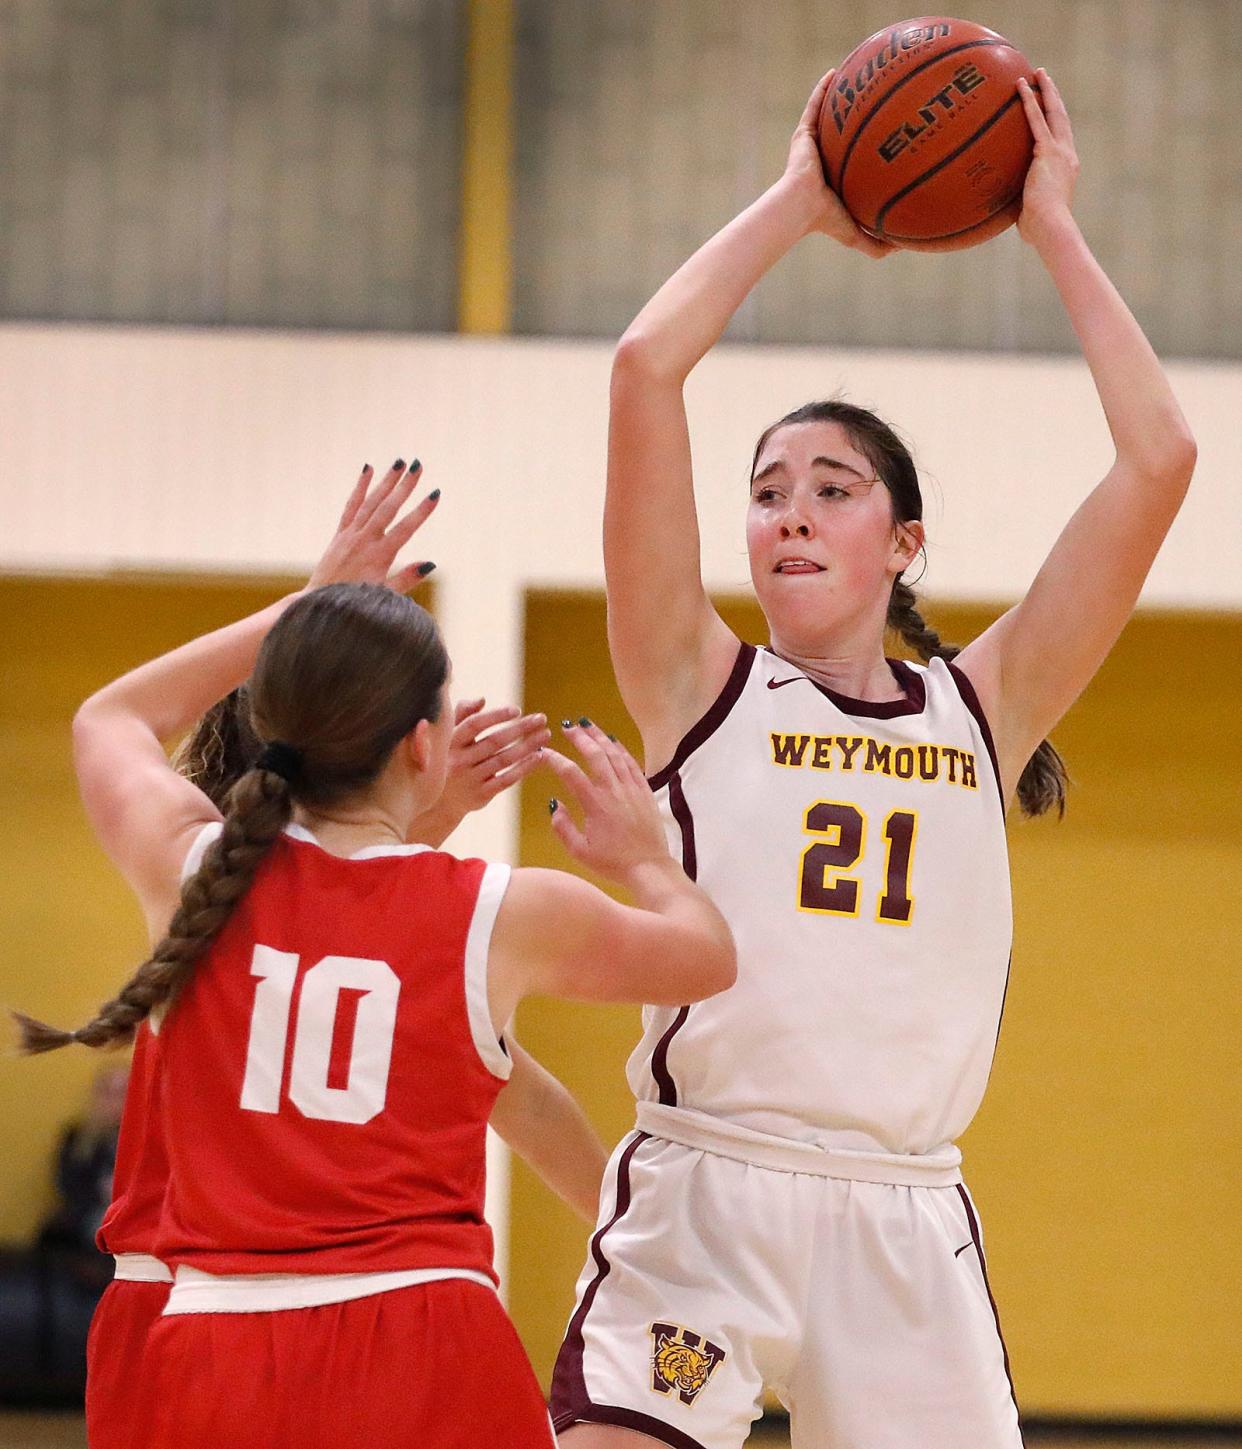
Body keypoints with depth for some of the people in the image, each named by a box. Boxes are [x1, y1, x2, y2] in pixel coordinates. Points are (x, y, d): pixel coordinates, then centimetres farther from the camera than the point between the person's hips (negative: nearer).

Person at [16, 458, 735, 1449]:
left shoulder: (195, 871, 4)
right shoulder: (509, 916, -1)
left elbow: (111, 721, 28)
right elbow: (709, 955, 19)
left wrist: (305, 610, 33)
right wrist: (645, 859, 39)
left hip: (214, 1353, 2)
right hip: (426, 1361, -2)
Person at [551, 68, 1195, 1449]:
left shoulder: (981, 708, 12)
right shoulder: (701, 688, 7)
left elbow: (1157, 459, 6)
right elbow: (645, 370, -2)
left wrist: (1052, 228, 11)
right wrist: (798, 199, 8)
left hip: (906, 1218, 2)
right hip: (699, 1197, -2)